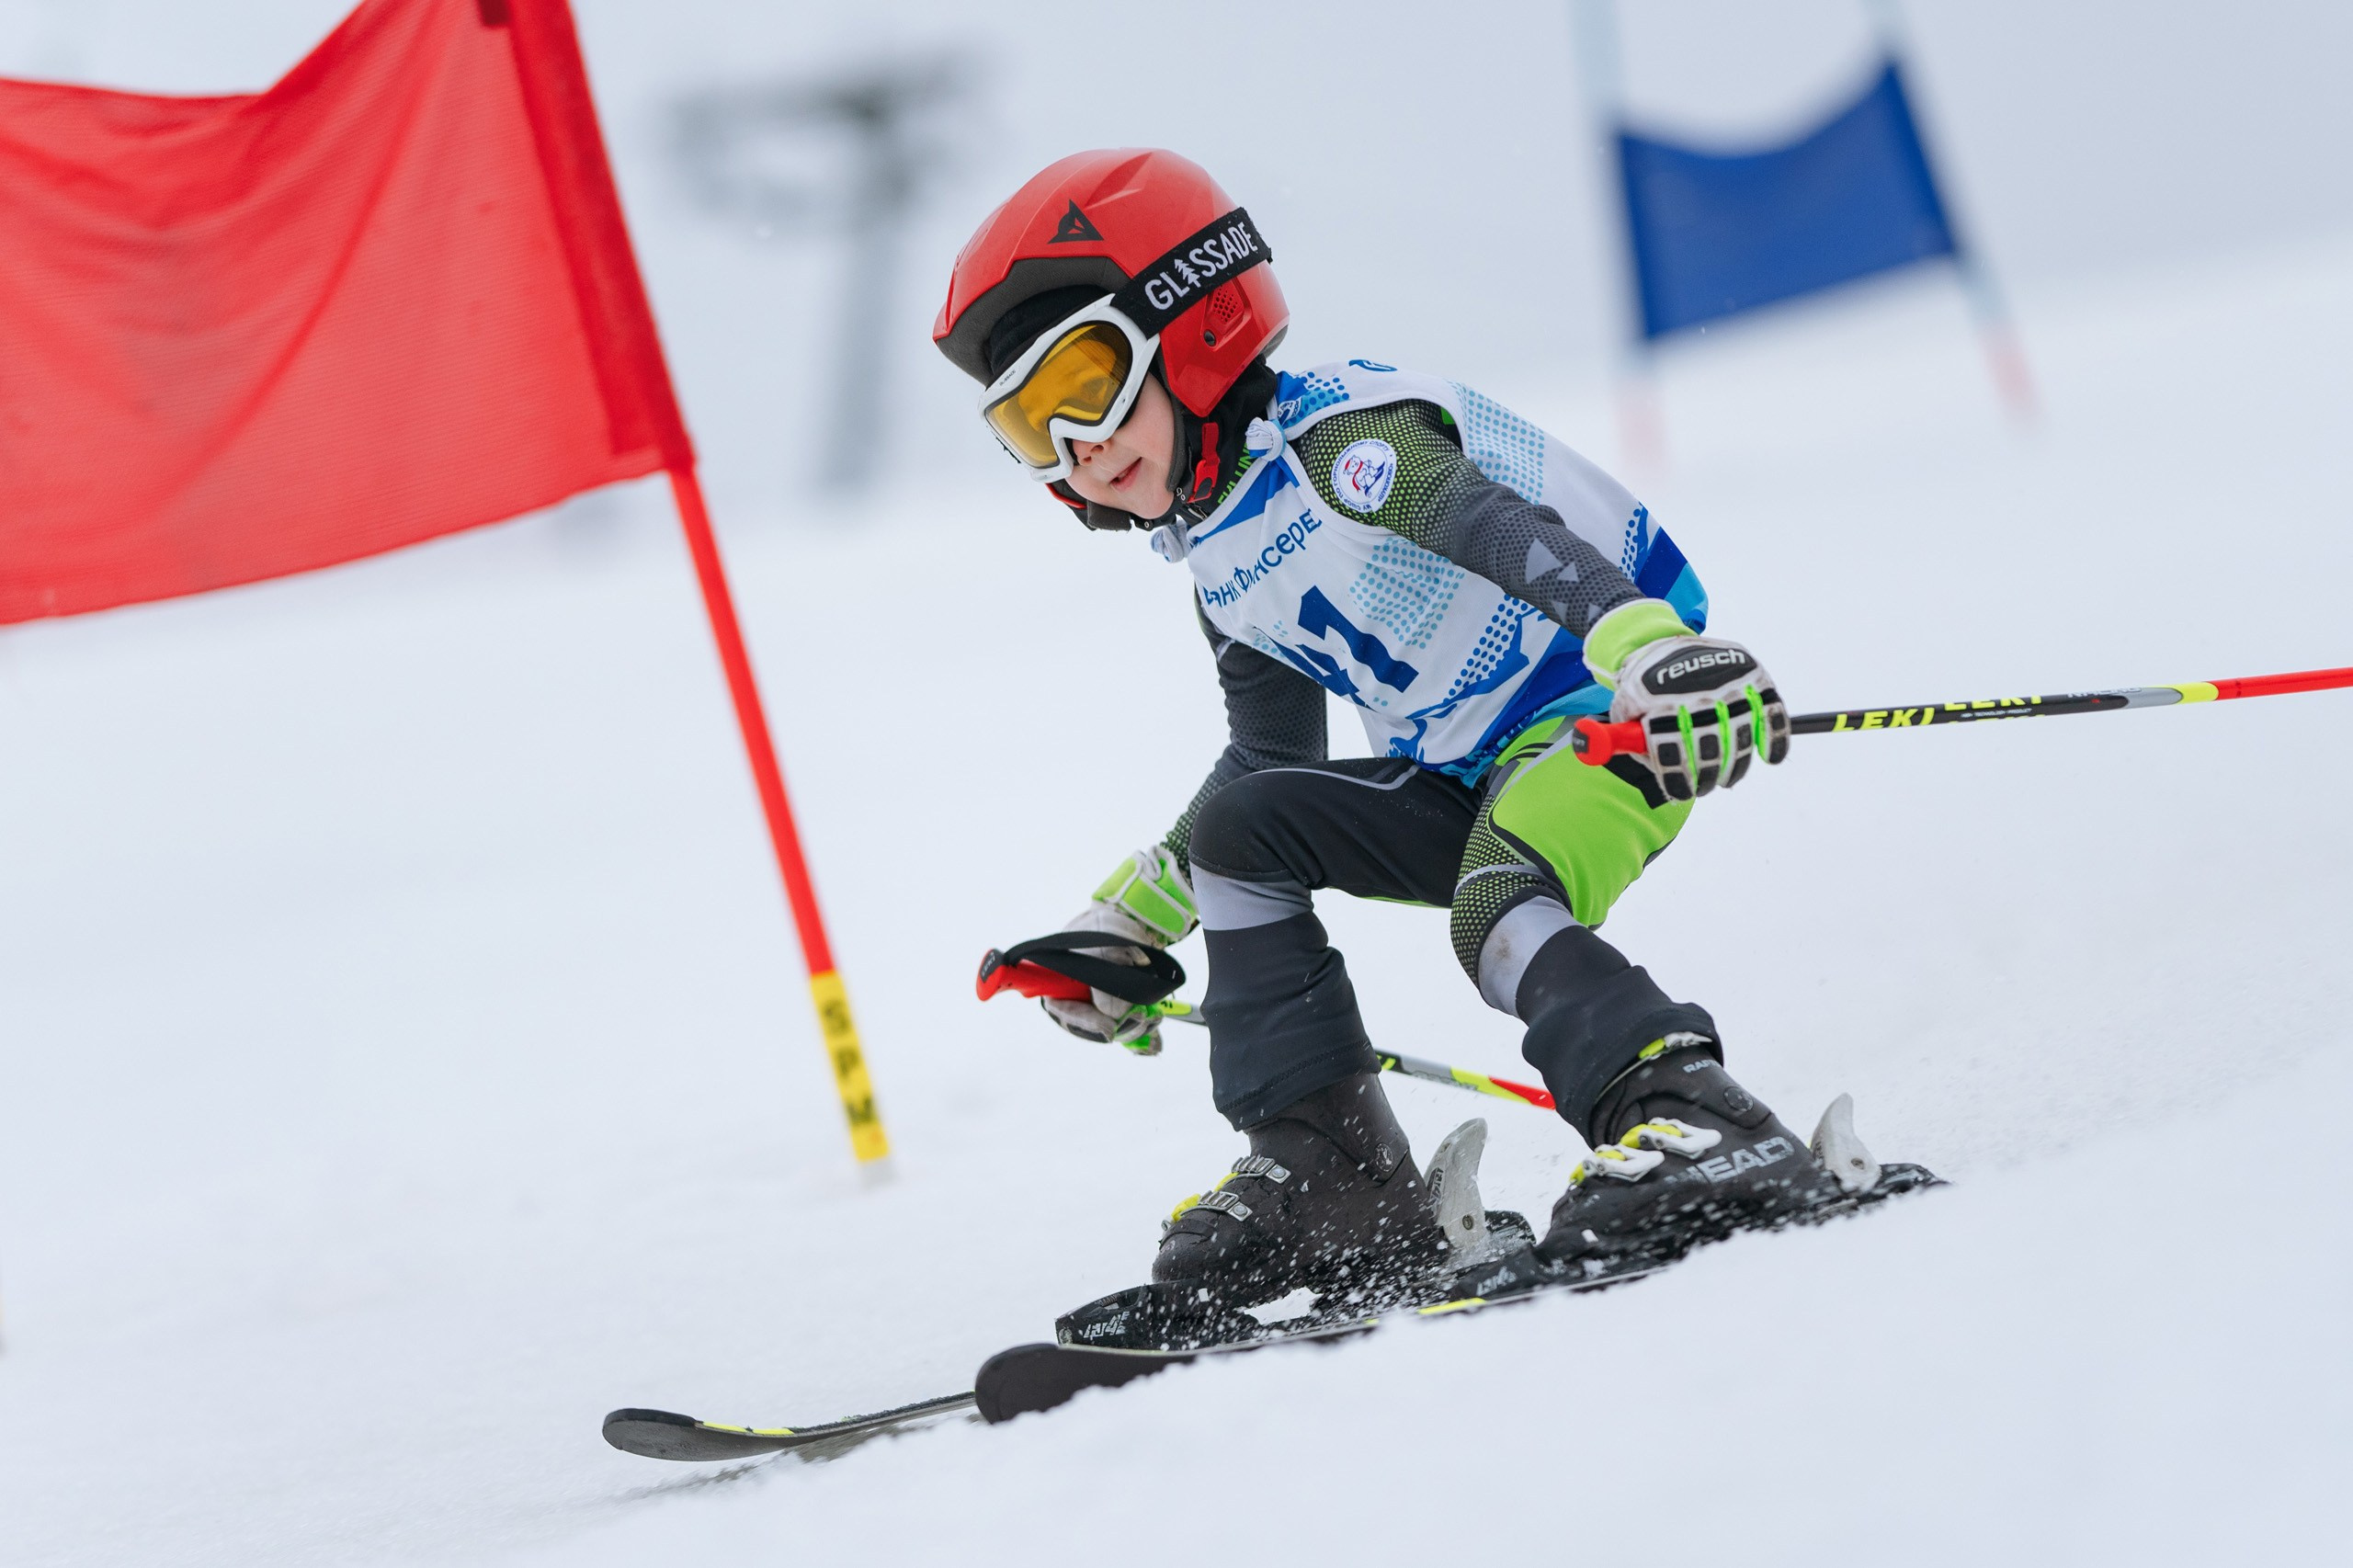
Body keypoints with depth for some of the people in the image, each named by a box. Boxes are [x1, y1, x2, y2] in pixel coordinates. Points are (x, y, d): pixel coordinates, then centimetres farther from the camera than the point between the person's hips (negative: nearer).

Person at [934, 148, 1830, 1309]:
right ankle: (1331, 1184, -3)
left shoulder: (1335, 436, -16)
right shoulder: (1220, 569, 13)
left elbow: (1499, 526, -33)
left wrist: (1647, 644, -50)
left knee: (1497, 914, -34)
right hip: (1475, 788, 9)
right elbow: (1275, 765, 26)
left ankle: (1703, 1133, -40)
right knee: (1240, 827, 1)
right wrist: (1132, 920, 24)